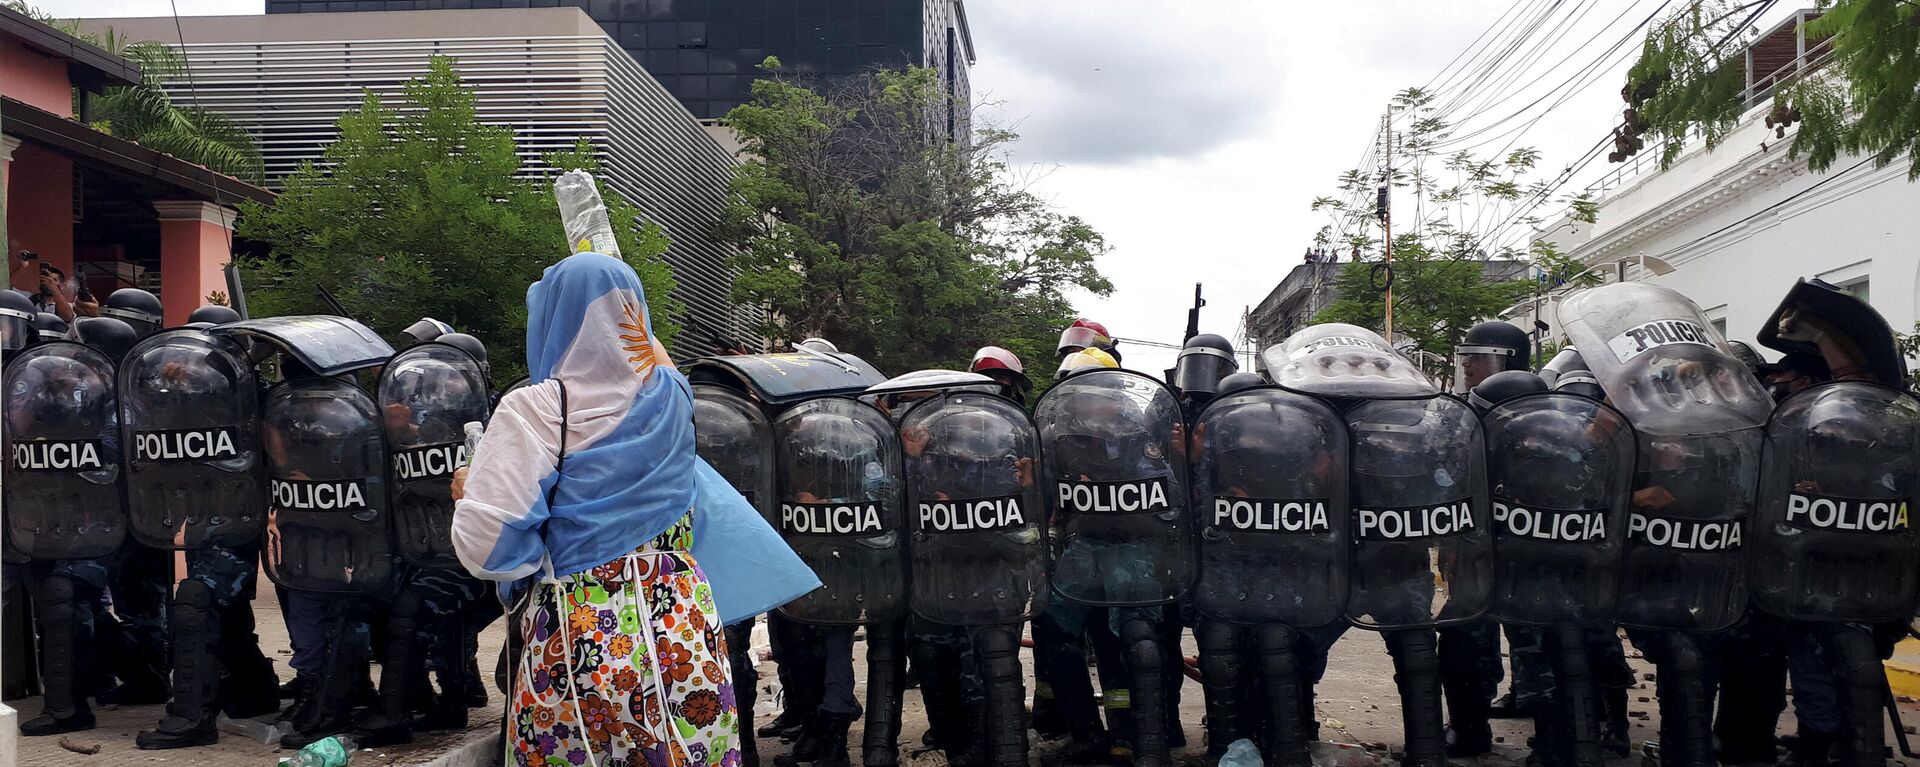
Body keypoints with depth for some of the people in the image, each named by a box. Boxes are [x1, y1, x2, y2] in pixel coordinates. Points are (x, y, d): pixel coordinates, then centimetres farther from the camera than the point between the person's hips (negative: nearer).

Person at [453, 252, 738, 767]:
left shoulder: (534, 410, -13)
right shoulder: (671, 394, 3)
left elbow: (488, 550, -15)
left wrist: (468, 493, 4)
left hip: (583, 648, -4)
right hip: (685, 630, 5)